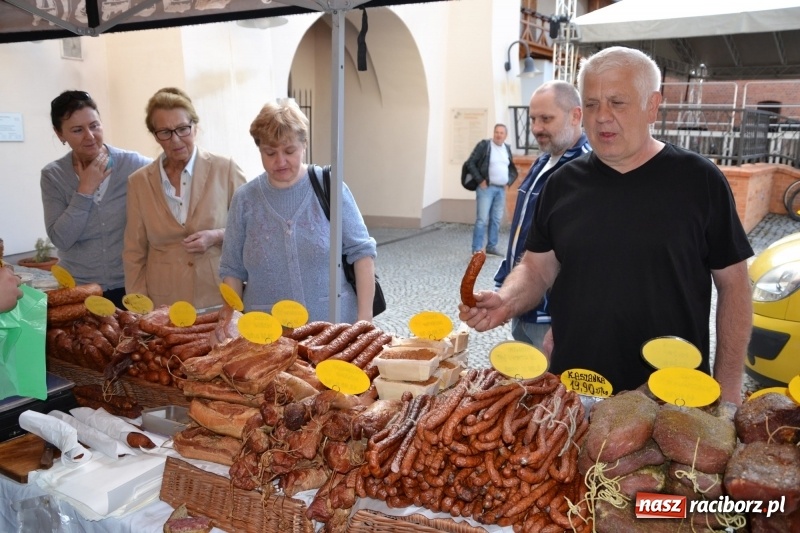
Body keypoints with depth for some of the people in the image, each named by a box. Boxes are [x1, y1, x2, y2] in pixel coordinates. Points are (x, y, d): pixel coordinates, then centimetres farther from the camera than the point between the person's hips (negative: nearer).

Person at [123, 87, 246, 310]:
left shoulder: (225, 169, -5)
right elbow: (134, 254, 7)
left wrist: (217, 236, -15)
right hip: (164, 306, 2)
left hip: (220, 300, -1)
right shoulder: (139, 182, 3)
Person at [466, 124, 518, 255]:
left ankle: (491, 246, 20)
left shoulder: (507, 148, 13)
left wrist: (509, 182, 10)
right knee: (482, 219, -9)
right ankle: (477, 249, -5)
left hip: (501, 189, 6)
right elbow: (470, 163, -7)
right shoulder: (484, 145, -5)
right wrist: (480, 180, -11)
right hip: (486, 188, -6)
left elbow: (513, 169, 25)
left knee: (497, 220, 9)